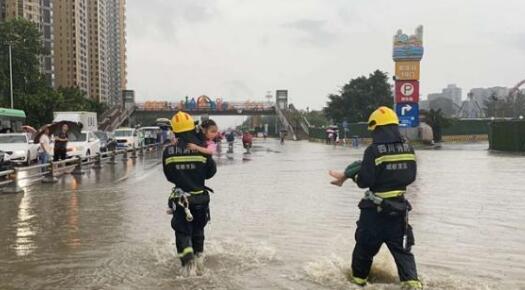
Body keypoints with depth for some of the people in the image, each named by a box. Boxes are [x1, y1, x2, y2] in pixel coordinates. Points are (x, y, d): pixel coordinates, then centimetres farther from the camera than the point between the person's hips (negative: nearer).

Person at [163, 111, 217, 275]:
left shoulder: (168, 151, -10)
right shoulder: (201, 148, -12)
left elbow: (169, 176, 1)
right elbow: (211, 172, 0)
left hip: (180, 198, -1)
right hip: (200, 197, 1)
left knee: (183, 231, 5)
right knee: (198, 230, 22)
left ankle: (188, 261, -14)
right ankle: (199, 258, 30)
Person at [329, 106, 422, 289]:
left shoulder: (374, 150, -16)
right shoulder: (408, 149, 1)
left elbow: (364, 181, -16)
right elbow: (411, 177, 8)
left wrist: (351, 175, 3)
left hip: (376, 208, -4)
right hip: (399, 207, 4)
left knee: (365, 245, 15)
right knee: (402, 248, 12)